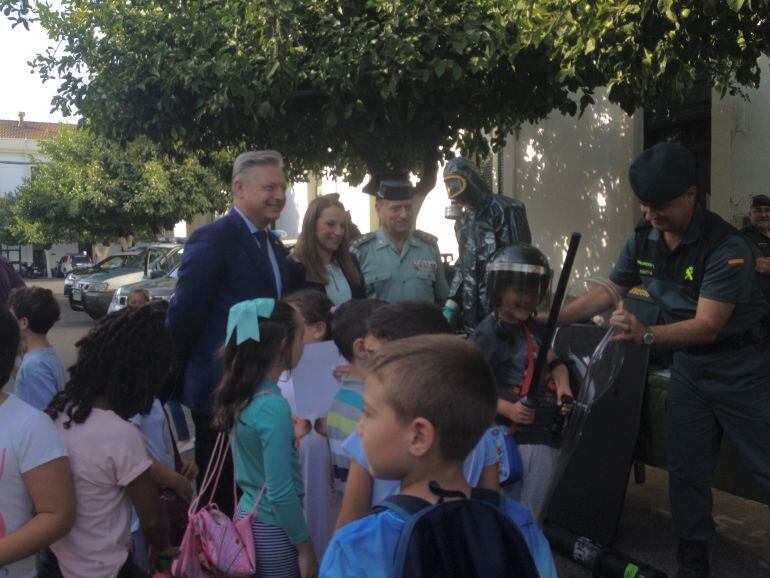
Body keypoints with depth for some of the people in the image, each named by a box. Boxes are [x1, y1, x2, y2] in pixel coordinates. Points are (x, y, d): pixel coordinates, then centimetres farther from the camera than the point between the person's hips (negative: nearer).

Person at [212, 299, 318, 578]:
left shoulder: (241, 396, 0)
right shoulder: (274, 406, -24)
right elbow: (280, 493, -22)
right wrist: (305, 548, -14)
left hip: (247, 515, 8)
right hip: (272, 528, -8)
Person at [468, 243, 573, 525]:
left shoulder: (532, 326, 13)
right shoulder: (488, 334, -14)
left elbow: (554, 362, 20)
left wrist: (563, 387, -1)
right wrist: (508, 409, -31)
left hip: (551, 430, 8)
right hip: (525, 437, -8)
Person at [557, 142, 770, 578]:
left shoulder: (726, 246, -25)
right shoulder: (643, 240, -4)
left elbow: (707, 327, -29)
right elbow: (608, 292, 4)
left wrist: (646, 335, -43)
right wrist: (553, 318, -6)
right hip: (689, 363, 6)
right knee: (686, 466, 10)